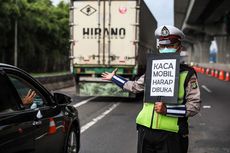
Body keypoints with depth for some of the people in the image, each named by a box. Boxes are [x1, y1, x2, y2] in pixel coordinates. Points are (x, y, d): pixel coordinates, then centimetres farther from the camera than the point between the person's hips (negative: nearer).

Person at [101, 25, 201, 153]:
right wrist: (114, 78, 39)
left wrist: (167, 110, -17)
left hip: (170, 134, -4)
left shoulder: (188, 74, -2)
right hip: (145, 130, 4)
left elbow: (194, 105, -7)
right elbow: (135, 86, 29)